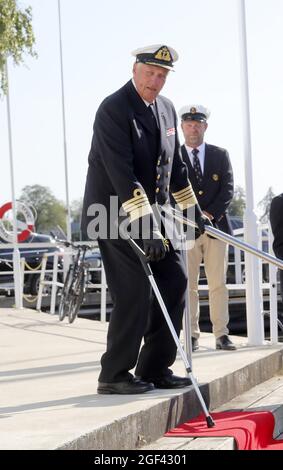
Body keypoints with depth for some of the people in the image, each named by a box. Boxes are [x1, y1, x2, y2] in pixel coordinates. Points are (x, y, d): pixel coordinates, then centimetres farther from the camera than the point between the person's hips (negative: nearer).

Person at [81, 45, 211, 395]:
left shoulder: (166, 109, 10)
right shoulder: (113, 109, -16)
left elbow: (174, 166, 20)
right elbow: (121, 172, -24)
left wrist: (193, 210, 19)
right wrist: (146, 223, -29)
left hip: (150, 211, 8)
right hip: (115, 214, -8)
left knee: (174, 281, 4)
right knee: (135, 293, -12)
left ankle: (154, 369, 12)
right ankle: (114, 376, -1)